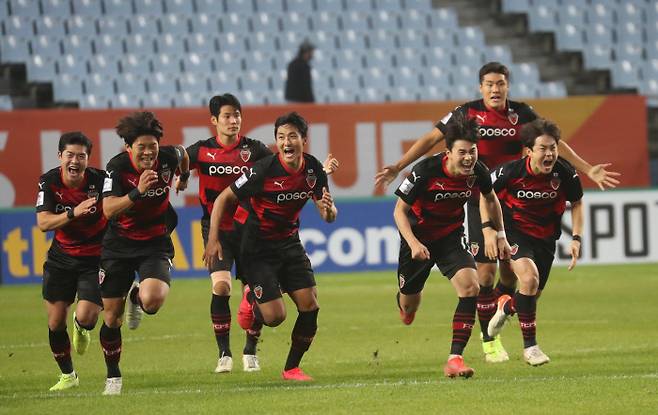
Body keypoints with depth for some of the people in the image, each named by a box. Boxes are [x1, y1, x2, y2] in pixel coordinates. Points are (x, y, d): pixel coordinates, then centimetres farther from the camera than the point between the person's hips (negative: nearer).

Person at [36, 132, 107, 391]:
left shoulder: (99, 180, -18)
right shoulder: (49, 182, -12)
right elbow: (43, 223, -20)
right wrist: (73, 213, -35)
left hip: (95, 256, -2)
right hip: (61, 257, 2)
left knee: (86, 317, -16)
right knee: (55, 322, 1)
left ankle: (82, 327, 25)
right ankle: (67, 375, 25)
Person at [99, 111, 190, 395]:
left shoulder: (167, 158, -11)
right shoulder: (117, 167, -18)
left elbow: (182, 153, 15)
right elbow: (108, 210, -29)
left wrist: (184, 178, 33)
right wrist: (138, 192, -42)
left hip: (155, 244, 0)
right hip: (119, 245, 0)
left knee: (153, 300, -27)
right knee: (111, 315, 3)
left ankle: (136, 299, 13)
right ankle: (113, 377, 25)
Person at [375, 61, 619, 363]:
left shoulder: (522, 114, 1)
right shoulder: (467, 113, -4)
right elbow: (431, 139, 0)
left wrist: (587, 170, 3)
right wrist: (398, 167, -6)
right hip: (480, 200, -2)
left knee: (511, 268, 0)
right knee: (486, 269, -7)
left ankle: (495, 315, 29)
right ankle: (489, 341, 6)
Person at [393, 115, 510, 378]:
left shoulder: (478, 172, -16)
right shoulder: (426, 171, -28)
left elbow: (490, 199, 8)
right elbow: (400, 211, -17)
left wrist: (500, 236, 9)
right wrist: (413, 244, -29)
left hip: (451, 236, 2)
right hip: (419, 236, -2)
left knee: (470, 287, -22)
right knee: (409, 304, 12)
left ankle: (455, 359, -19)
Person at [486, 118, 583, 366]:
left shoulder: (565, 174, -18)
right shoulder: (511, 172, -24)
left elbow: (577, 202, 3)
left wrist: (576, 238, -5)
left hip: (546, 236, 4)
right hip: (515, 231, -4)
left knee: (534, 294, 11)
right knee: (529, 278, -27)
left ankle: (507, 305, 50)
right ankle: (530, 345, -14)